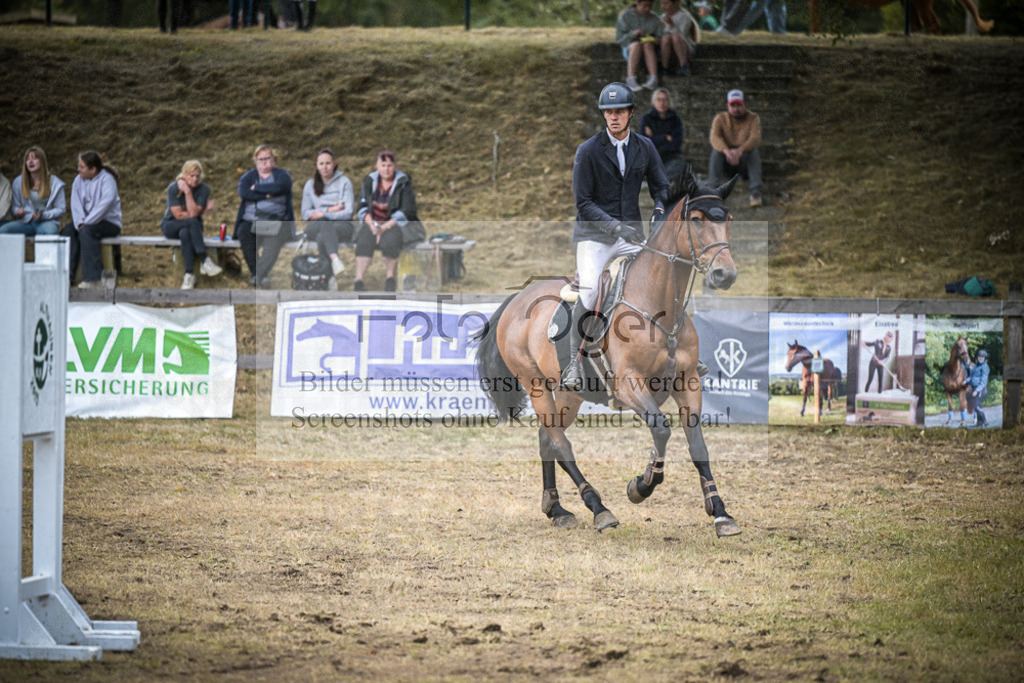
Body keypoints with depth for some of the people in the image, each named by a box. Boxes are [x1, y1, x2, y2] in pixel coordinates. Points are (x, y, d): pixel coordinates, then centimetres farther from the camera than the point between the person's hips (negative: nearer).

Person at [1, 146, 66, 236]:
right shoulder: (18, 182, 10)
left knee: (49, 231, -42)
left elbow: (61, 210, 3)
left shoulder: (55, 183, 2)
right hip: (26, 221, 3)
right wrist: (18, 211, -9)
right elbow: (15, 206, 16)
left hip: (46, 221, -3)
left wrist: (43, 215, -13)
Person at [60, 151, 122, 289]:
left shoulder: (107, 179, -10)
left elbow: (106, 203, -23)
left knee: (86, 231, -33)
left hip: (110, 222, -6)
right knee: (68, 230, -21)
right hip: (87, 221, 6)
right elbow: (76, 204, 0)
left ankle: (93, 278, -34)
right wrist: (80, 223, -20)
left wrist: (86, 224, -26)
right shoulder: (79, 181, 10)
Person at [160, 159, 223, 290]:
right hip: (171, 226, -1)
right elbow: (178, 215, -17)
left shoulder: (204, 189, -9)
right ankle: (205, 261, -38)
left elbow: (193, 213, -20)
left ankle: (189, 274, -41)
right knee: (191, 222, -35)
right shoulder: (173, 188, -13)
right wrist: (201, 212, -12)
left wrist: (188, 192, -25)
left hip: (193, 227, 1)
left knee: (185, 233, -38)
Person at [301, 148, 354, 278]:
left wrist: (323, 213, -10)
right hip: (315, 227, 1)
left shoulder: (344, 182, 4)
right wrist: (329, 210, -4)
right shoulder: (310, 184, 13)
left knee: (322, 237, -38)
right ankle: (335, 258, -61)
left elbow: (349, 212, -4)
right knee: (325, 223, -38)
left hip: (341, 225, -1)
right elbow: (306, 214, 10)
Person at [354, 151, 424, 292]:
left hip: (397, 224, -3)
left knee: (390, 238, -37)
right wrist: (372, 224, -16)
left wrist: (385, 227, -20)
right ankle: (358, 280, -38)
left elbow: (406, 211, -11)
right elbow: (363, 206, 3)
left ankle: (390, 278, -22)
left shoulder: (404, 183, -4)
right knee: (364, 238, -30)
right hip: (373, 222, 3)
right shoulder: (369, 181, 7)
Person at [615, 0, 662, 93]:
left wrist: (655, 40, -13)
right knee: (636, 44, -36)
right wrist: (633, 34, -20)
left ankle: (653, 78, -48)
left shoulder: (655, 19, 8)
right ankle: (631, 80, -51)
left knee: (647, 44, -33)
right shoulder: (625, 16, 1)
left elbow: (659, 38, 11)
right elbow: (619, 39, -2)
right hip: (629, 49, -1)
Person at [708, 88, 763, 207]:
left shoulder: (753, 118, -3)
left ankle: (755, 192, -39)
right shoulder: (721, 118, 0)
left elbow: (755, 139, -22)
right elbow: (714, 138, -20)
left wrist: (740, 150, -44)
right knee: (716, 150, -29)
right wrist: (726, 151, -42)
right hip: (726, 162, 1)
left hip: (745, 161, -1)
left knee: (754, 150, -31)